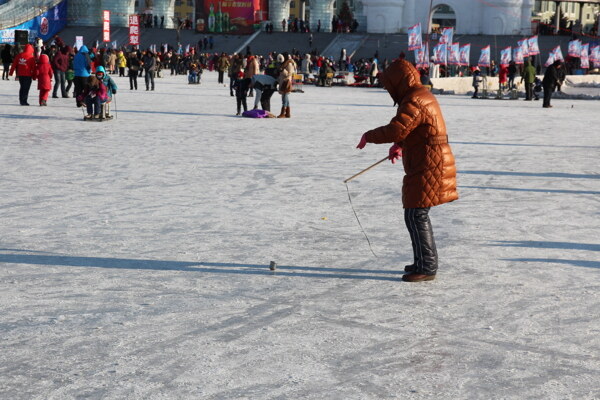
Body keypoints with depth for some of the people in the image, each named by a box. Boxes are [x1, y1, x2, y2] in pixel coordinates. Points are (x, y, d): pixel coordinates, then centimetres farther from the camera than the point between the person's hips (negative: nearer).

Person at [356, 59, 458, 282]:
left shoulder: (414, 102, -19)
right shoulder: (420, 96, 16)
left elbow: (395, 130, -27)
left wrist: (368, 136, -12)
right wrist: (399, 145, 11)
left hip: (428, 169, -11)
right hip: (429, 166, 11)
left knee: (416, 216, -8)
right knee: (418, 215, 17)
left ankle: (427, 267, -3)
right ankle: (424, 262, 27)